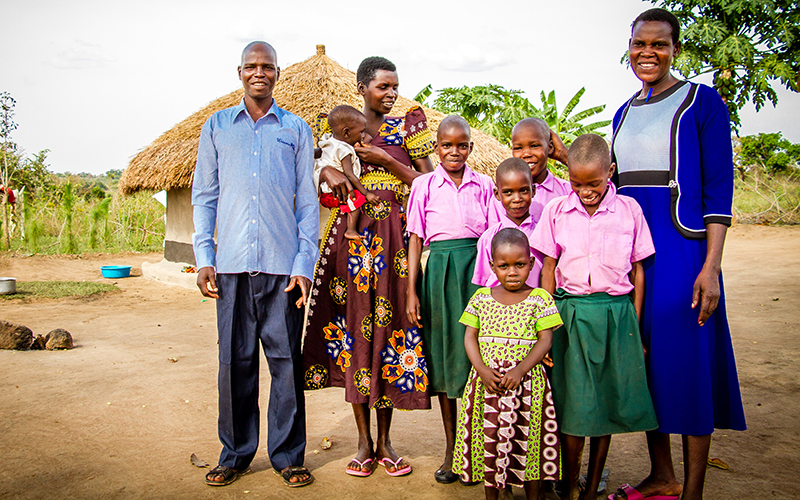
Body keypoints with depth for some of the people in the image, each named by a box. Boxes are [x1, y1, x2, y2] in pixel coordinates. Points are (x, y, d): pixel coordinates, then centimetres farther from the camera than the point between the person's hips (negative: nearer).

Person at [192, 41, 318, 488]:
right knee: (235, 360, 5)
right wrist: (204, 257, 2)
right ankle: (236, 454, 20)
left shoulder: (296, 129, 10)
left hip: (283, 265, -1)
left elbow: (307, 201, 7)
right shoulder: (217, 126, 13)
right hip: (232, 264, 1)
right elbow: (204, 195, 12)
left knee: (286, 359, 2)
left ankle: (288, 454, 15)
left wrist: (304, 264, -2)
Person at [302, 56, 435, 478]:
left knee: (388, 321, 0)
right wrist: (328, 172, -15)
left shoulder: (406, 126, 8)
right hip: (353, 234, 0)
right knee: (355, 322, 1)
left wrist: (385, 160, -9)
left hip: (394, 237, 0)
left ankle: (384, 440, 14)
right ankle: (364, 441, 14)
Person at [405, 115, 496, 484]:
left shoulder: (484, 185, 7)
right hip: (438, 271, 0)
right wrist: (411, 292, -1)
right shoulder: (424, 185, 6)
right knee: (444, 356, 6)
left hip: (477, 270, 0)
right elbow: (415, 239, 4)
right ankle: (451, 450, 18)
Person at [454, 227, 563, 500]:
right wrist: (482, 370, -12)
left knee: (528, 438, 5)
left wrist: (520, 370, -17)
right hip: (487, 380, 2)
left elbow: (545, 340, -5)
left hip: (527, 381, -2)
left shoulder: (540, 298, -1)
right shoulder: (481, 297, 5)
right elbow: (470, 336, 4)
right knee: (489, 438, 9)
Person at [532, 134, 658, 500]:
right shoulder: (556, 210, 2)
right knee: (572, 404, 0)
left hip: (615, 313, 1)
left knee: (607, 402, 7)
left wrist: (635, 325, 4)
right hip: (569, 314, 0)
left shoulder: (628, 210, 2)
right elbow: (548, 269, 5)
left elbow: (638, 270, 7)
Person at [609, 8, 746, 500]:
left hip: (682, 249, -6)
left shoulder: (702, 101, -2)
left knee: (688, 362, -2)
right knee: (643, 359, 10)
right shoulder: (623, 114, 15)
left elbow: (719, 189, -8)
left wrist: (711, 266, -16)